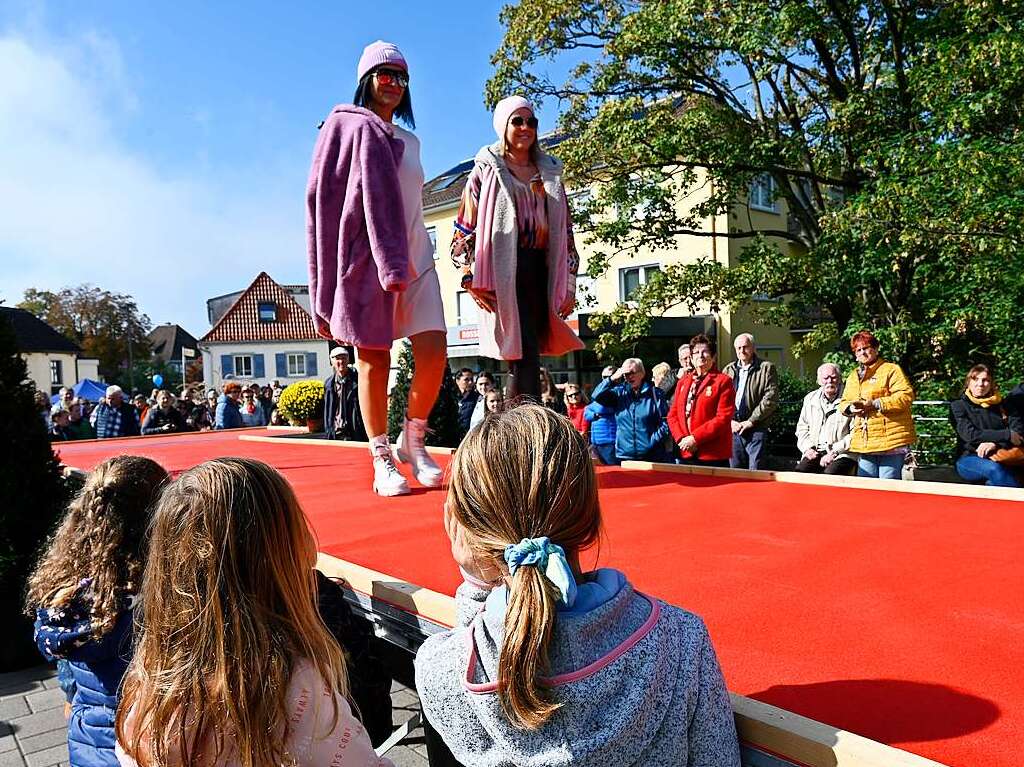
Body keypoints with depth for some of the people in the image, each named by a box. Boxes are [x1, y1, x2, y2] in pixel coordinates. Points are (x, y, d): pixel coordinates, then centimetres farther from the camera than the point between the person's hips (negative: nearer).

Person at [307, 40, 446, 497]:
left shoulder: (408, 142, 22)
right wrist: (327, 282, -10)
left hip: (413, 257, 5)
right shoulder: (347, 126, 6)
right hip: (366, 257, -5)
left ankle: (413, 441, 10)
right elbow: (323, 198, -1)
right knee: (374, 361, -4)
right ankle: (382, 461, 4)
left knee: (433, 355, -9)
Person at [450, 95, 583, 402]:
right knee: (525, 356, -15)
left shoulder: (550, 174, 20)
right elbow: (465, 228, 1)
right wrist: (473, 280, -11)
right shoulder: (486, 171, 7)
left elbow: (565, 231, 19)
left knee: (524, 358, 3)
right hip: (505, 273, -5)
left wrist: (569, 285, 11)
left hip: (541, 272, 5)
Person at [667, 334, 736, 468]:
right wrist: (681, 439, -4)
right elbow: (672, 414, 13)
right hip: (685, 454, 5)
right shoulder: (682, 382, 16)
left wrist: (695, 438, -15)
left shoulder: (723, 381, -2)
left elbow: (723, 418, -11)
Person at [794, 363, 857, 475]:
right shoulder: (810, 399, 16)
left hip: (842, 454, -4)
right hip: (814, 453, 4)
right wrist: (807, 448, 4)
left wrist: (834, 452, -12)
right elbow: (802, 428, 22)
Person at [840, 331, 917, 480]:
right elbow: (844, 402, 22)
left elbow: (906, 395, -12)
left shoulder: (891, 369, 0)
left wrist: (875, 404, -18)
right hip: (863, 444, 6)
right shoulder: (852, 377, 20)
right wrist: (850, 408, -3)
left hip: (890, 439, -6)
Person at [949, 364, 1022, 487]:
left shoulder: (1001, 405, 18)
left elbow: (1019, 431, 4)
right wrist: (1006, 435, -11)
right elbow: (970, 434, -7)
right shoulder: (958, 406, 8)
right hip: (969, 459, -3)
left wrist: (995, 443, -15)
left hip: (999, 459, 3)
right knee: (994, 469, -36)